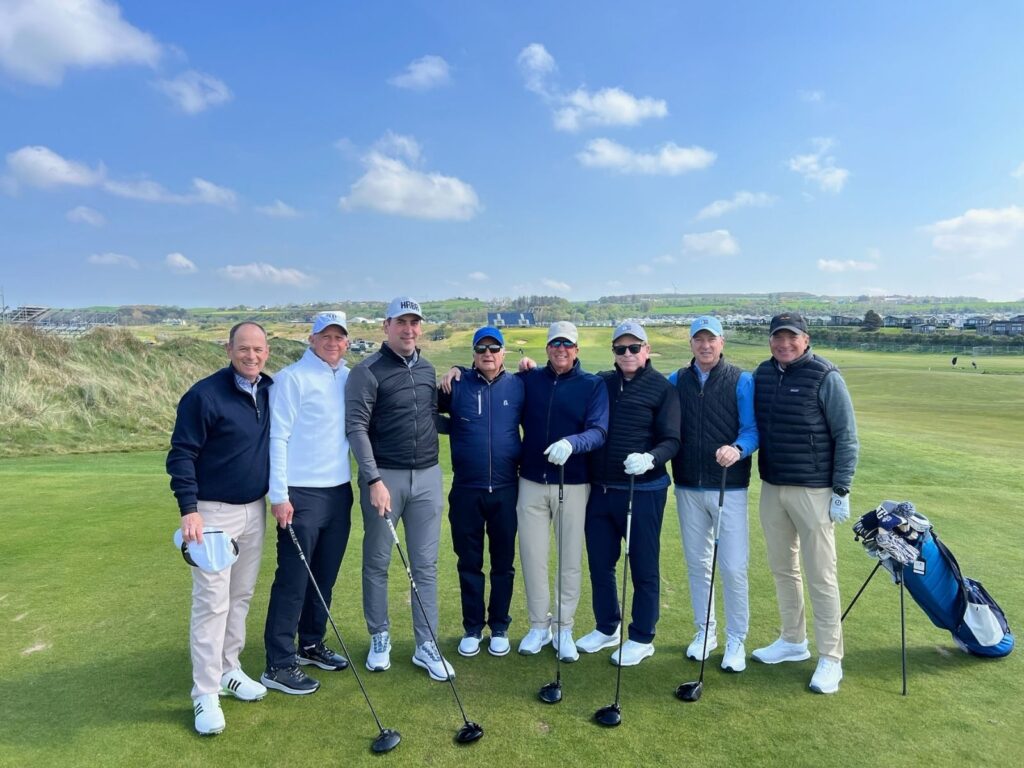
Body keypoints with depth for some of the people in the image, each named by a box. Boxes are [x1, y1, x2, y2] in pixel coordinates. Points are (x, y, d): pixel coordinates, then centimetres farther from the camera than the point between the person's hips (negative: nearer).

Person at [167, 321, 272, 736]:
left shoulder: (270, 391, 3)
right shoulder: (204, 394, -15)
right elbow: (181, 454, -13)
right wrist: (188, 509, -19)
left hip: (255, 510, 6)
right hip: (214, 511, -6)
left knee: (241, 595, 15)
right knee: (212, 601, -2)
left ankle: (229, 671, 30)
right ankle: (206, 694, 10)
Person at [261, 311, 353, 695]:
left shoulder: (349, 379, 9)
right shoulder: (291, 378, -8)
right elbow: (278, 438, -10)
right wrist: (279, 495, -14)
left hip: (339, 490, 6)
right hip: (302, 493, -6)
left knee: (325, 575, 15)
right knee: (293, 579, 0)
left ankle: (311, 645, 32)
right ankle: (278, 665, 12)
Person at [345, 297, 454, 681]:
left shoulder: (427, 370, 11)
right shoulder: (368, 371, -7)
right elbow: (356, 427, -13)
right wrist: (374, 480, -18)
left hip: (427, 477, 5)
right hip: (384, 476, -4)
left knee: (425, 565, 8)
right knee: (377, 563, 9)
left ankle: (426, 645, 19)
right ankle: (380, 638, 27)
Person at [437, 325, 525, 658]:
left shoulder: (518, 386, 0)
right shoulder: (457, 385, -1)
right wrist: (454, 427, -6)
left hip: (506, 490, 0)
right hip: (465, 491, 0)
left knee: (504, 563, 11)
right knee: (469, 563, 10)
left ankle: (499, 628, 27)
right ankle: (472, 629, 25)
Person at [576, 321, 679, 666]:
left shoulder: (662, 388, -5)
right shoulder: (601, 383, 8)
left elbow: (671, 440, -10)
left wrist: (650, 459, -27)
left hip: (643, 490, -4)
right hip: (600, 489, 5)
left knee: (643, 567, 7)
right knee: (600, 563, 14)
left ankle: (642, 638, 25)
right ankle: (607, 628, 34)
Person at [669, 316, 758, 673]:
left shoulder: (741, 381, -2)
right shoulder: (676, 381, 7)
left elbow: (752, 428, -7)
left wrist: (737, 449, -27)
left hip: (729, 487, -3)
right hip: (688, 488, 3)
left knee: (734, 567, -1)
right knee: (697, 563, 13)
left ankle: (736, 640, 17)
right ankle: (704, 631, 30)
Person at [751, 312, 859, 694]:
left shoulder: (825, 377, -10)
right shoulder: (762, 374, 6)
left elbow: (846, 436, -9)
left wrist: (842, 490, -10)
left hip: (813, 491, -6)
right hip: (771, 489, 6)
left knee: (820, 575, 0)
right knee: (782, 568, 15)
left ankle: (830, 657, 14)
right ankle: (793, 640, 31)